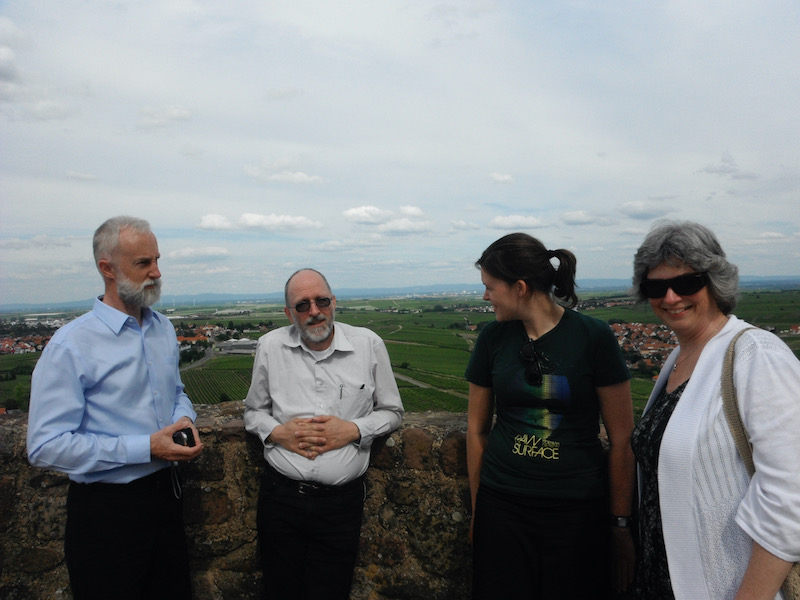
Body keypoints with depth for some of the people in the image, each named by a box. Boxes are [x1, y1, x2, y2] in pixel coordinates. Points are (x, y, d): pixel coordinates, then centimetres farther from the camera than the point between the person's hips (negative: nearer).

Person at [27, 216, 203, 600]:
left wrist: (185, 418, -4)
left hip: (164, 493, 6)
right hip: (106, 509, -6)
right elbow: (45, 447, -20)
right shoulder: (71, 345, -17)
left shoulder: (163, 328, 6)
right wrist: (146, 448, -24)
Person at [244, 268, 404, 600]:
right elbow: (253, 411, 13)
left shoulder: (369, 344, -3)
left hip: (342, 499, -1)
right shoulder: (270, 346, 1)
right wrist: (278, 432, -8)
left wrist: (353, 430, -12)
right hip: (280, 495, 1)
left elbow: (392, 412, 6)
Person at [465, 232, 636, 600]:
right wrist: (477, 507, 8)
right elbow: (477, 429, 6)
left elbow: (622, 438, -6)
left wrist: (621, 524, -3)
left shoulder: (594, 338, -10)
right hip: (501, 507, 3)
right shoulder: (493, 338, -1)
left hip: (578, 511, -2)